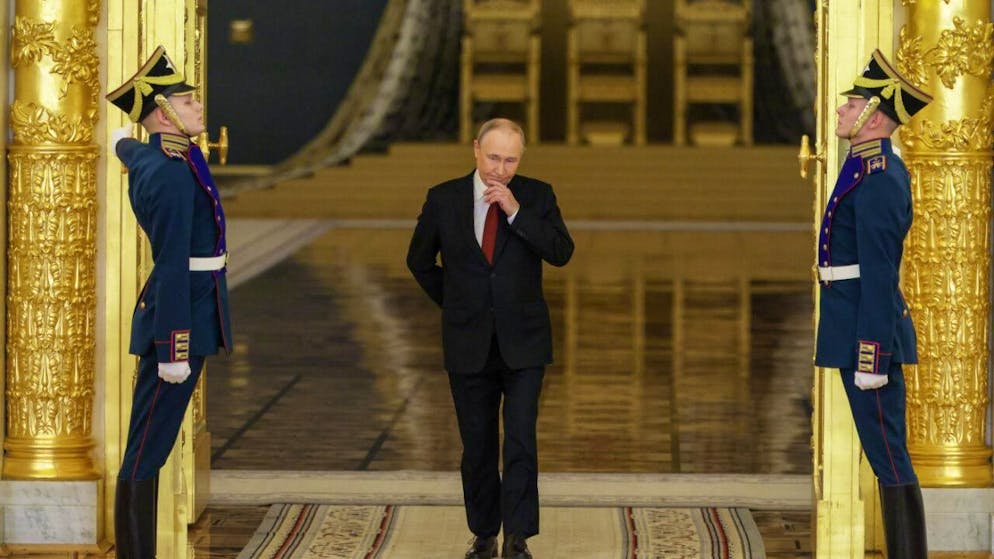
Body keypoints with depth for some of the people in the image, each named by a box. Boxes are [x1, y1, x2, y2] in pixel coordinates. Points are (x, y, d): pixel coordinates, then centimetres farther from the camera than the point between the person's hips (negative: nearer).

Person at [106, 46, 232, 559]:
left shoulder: (147, 157, 11)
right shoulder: (173, 173, -18)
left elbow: (126, 148, 38)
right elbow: (173, 266, -22)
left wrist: (124, 140, 64)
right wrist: (174, 349, -23)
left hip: (187, 315, 10)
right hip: (179, 321, -10)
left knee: (151, 445, 10)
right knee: (148, 450, -8)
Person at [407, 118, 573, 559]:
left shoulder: (536, 196, -2)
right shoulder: (444, 199, -1)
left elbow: (562, 253, -14)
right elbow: (419, 261, 12)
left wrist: (516, 211, -21)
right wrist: (453, 304, 10)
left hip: (523, 342, -1)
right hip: (468, 344, 1)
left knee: (521, 440, -10)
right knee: (477, 445, 8)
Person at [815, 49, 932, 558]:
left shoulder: (875, 180, -17)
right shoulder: (882, 170, 15)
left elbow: (879, 276, -21)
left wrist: (871, 358, -22)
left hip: (869, 334, -10)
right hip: (860, 330, 10)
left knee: (888, 457, -7)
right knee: (886, 455, 12)